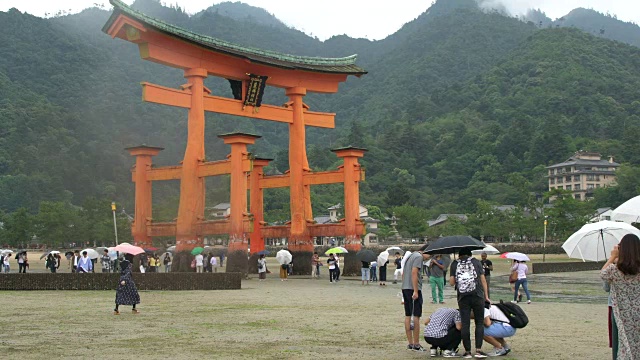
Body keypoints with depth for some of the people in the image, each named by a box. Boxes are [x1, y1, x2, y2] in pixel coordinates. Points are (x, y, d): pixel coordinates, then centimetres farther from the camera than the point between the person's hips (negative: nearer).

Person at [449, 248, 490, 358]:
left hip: (463, 298, 1)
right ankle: (478, 350, -3)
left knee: (465, 324, 4)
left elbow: (451, 282, 3)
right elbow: (483, 280, 5)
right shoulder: (476, 262, 8)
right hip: (477, 296, -1)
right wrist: (486, 296, 10)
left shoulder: (454, 264, 8)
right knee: (479, 322, 5)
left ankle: (467, 351, 5)